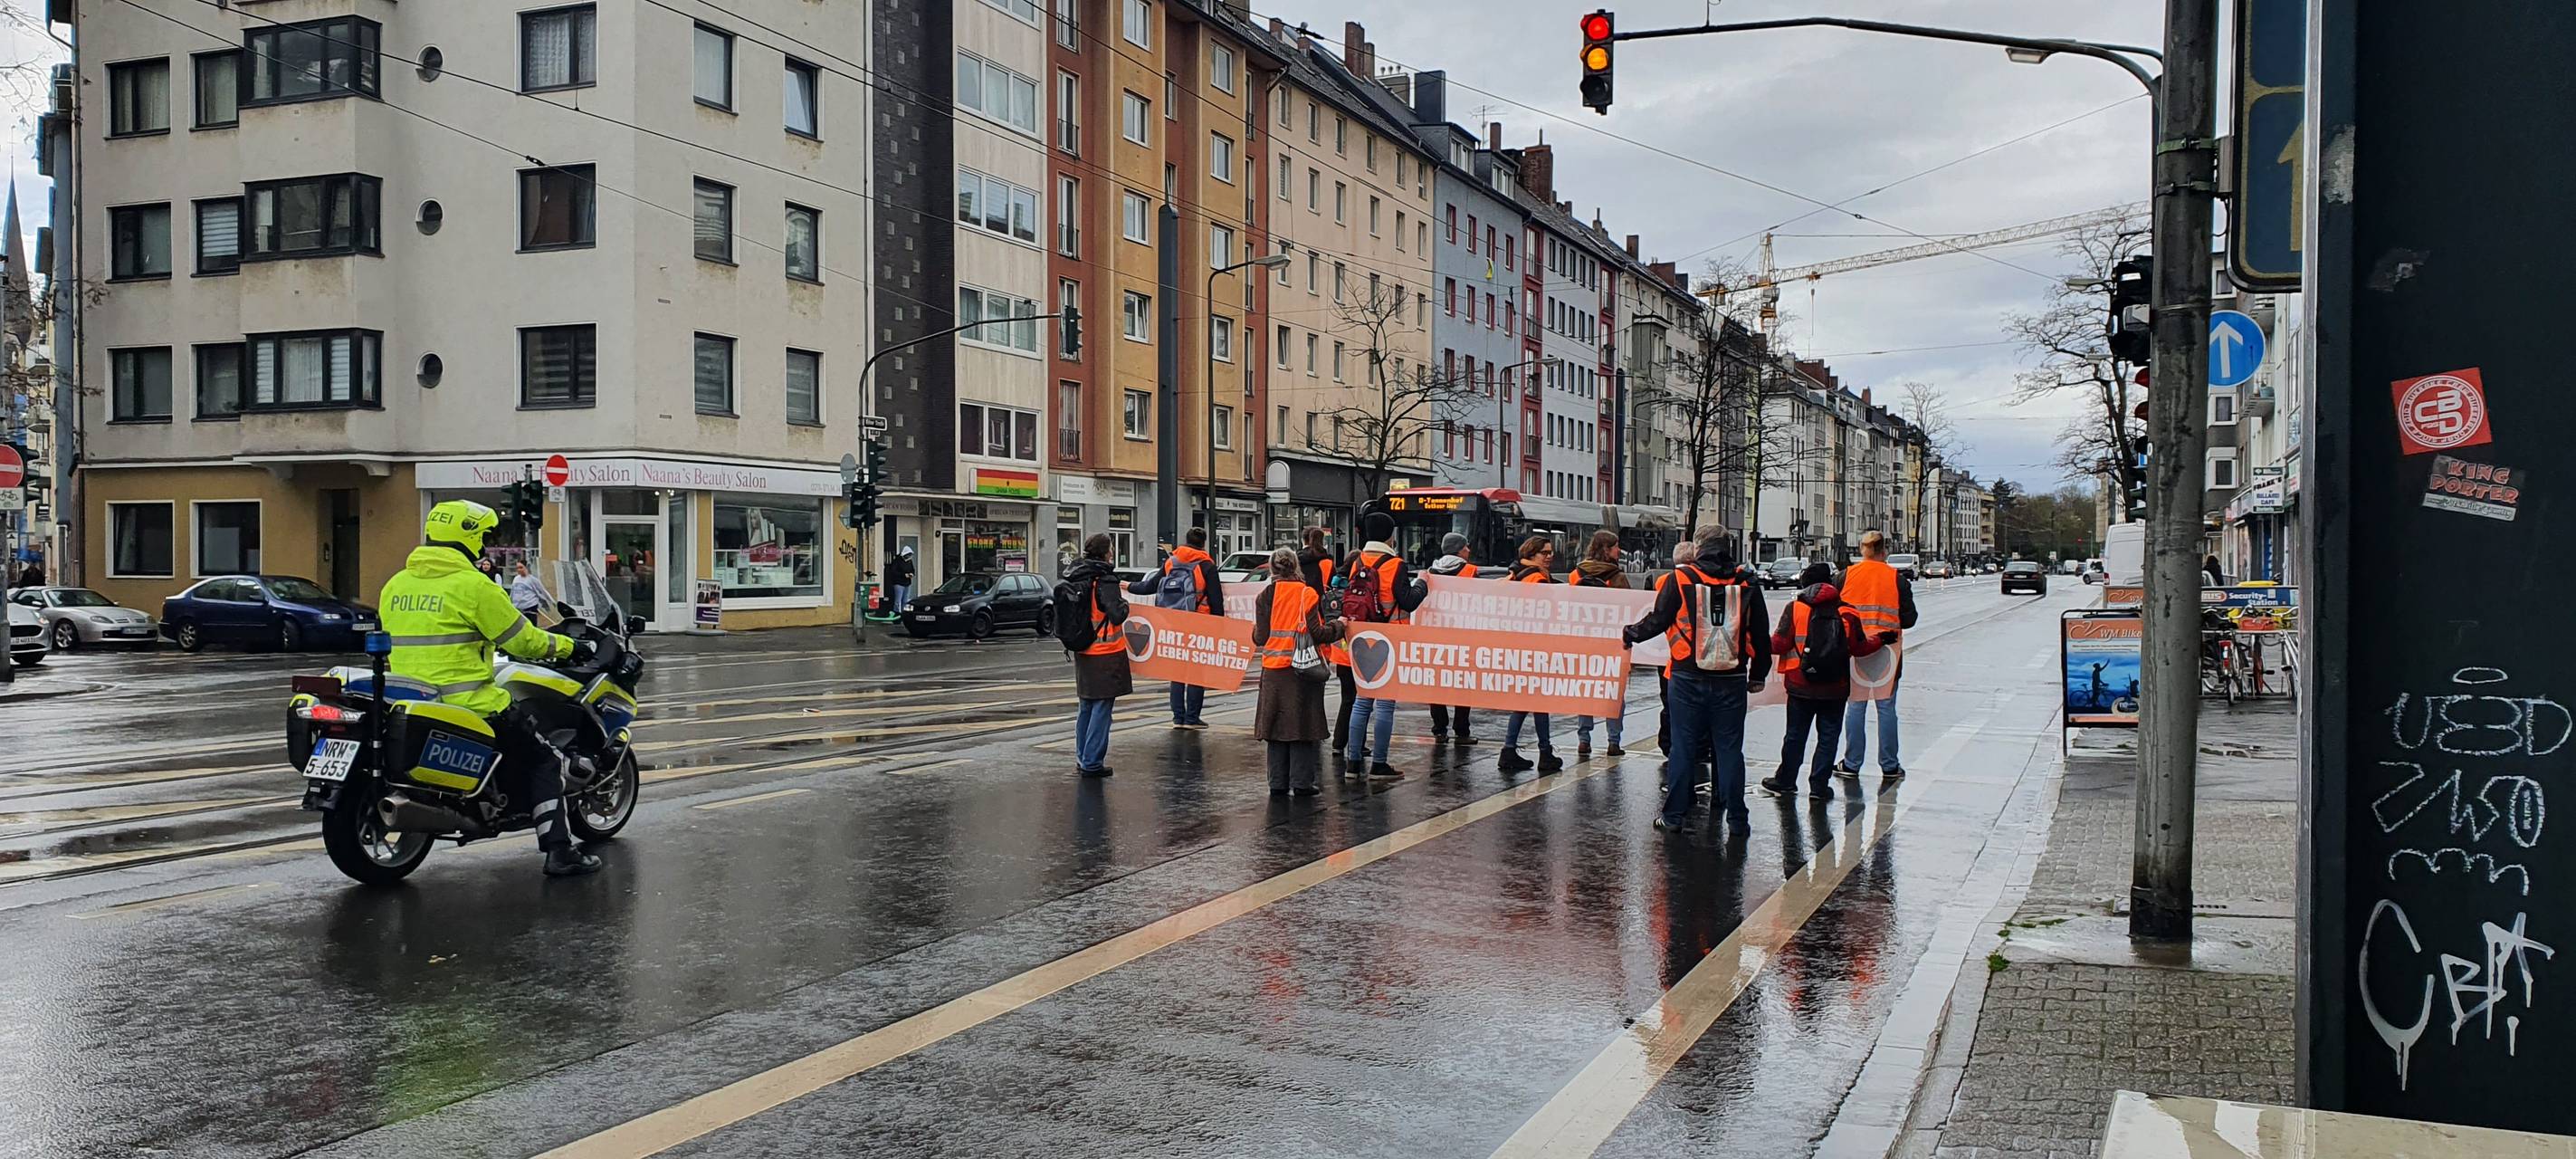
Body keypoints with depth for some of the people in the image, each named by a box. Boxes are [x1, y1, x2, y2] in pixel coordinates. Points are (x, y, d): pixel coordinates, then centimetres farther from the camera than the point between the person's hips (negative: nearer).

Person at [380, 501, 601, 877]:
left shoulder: (394, 585, 11)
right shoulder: (473, 585, -11)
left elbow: (393, 643, 22)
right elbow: (523, 641, -7)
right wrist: (566, 646, 9)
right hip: (467, 704, -7)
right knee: (545, 760, 4)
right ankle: (559, 852, -3)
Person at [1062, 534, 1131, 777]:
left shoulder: (1073, 579, 5)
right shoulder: (1105, 581, -17)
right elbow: (1117, 615, -22)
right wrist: (1124, 603, -4)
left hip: (1082, 653, 7)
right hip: (1106, 653, -7)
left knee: (1086, 706, 18)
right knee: (1102, 707, -1)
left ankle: (1082, 759, 25)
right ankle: (1092, 763, -1)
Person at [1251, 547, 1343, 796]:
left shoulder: (1265, 596, 0)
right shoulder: (1308, 595, -7)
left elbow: (1260, 638, 0)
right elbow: (1317, 634, -10)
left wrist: (1255, 631, 22)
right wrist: (1337, 626, 8)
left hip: (1273, 670, 2)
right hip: (1302, 670, -2)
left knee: (1277, 726, 9)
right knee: (1302, 727, 4)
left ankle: (1278, 782, 12)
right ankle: (1301, 782, 4)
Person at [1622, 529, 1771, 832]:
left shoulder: (1681, 578, -4)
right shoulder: (1747, 585, 2)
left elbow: (1657, 620, -1)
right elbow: (1761, 636, 7)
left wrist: (1630, 633, 18)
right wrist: (1758, 676, 19)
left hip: (1688, 677, -1)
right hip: (1731, 680, 1)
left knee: (1683, 746, 5)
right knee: (1729, 747, 8)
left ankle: (1675, 814, 9)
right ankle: (1736, 816, 11)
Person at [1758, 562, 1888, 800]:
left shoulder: (1794, 608, -8)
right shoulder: (1847, 613, -3)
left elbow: (1779, 644, -10)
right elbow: (1860, 647, 5)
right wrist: (1881, 640, 24)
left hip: (1800, 686, 0)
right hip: (1835, 689, 0)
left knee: (1795, 735, 12)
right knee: (1828, 736, 9)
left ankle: (1785, 781, 22)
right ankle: (1819, 785, 10)